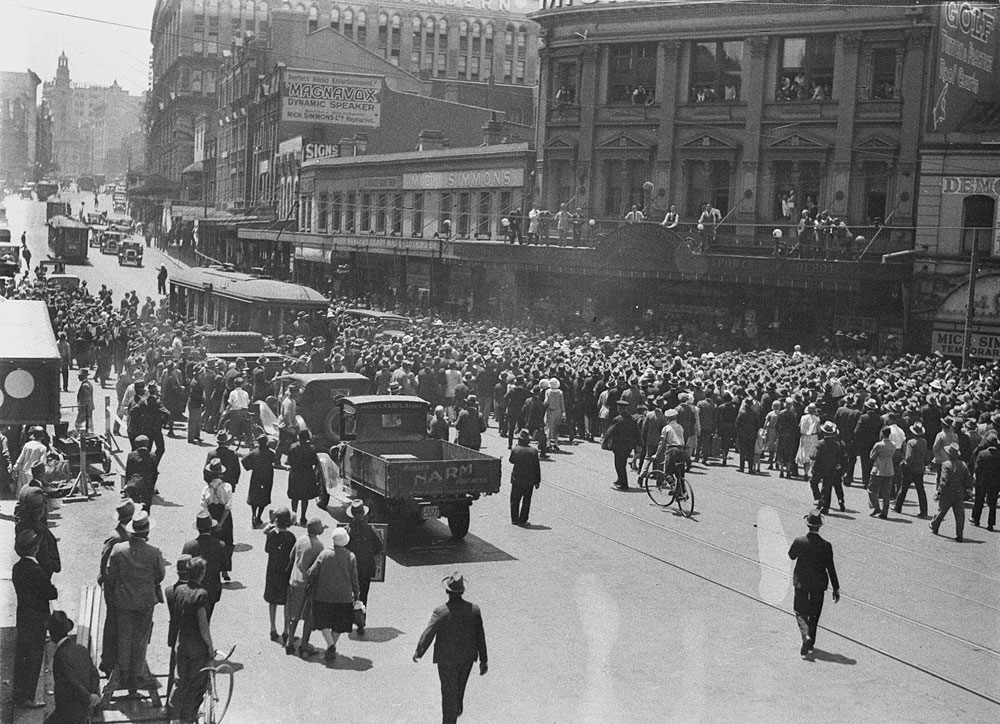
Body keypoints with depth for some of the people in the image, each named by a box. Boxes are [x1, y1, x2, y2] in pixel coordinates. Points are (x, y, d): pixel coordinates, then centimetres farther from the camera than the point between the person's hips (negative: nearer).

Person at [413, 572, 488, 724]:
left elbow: (428, 635, -16)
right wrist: (483, 660, 4)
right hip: (467, 657, 4)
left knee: (449, 691, 9)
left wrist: (418, 652, 1)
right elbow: (480, 637, -6)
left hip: (447, 659, -4)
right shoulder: (474, 609, -13)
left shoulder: (440, 612, -23)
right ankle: (457, 710, 53)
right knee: (460, 686, 29)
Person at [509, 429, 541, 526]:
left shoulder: (515, 450, -10)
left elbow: (511, 460, 10)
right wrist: (538, 481, 6)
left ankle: (514, 519, 14)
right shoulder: (534, 451, -7)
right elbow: (537, 468, -3)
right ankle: (522, 520, 9)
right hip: (530, 480, 0)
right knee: (526, 501, 10)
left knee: (515, 500, 13)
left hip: (516, 479, 0)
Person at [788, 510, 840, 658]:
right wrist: (836, 589, -3)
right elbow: (831, 568, -12)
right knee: (814, 613, 18)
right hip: (819, 584, 1)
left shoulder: (799, 541, -17)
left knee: (800, 611, 13)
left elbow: (791, 556, 3)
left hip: (801, 582, -1)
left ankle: (806, 636, -12)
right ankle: (810, 644, 27)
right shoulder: (826, 545, -17)